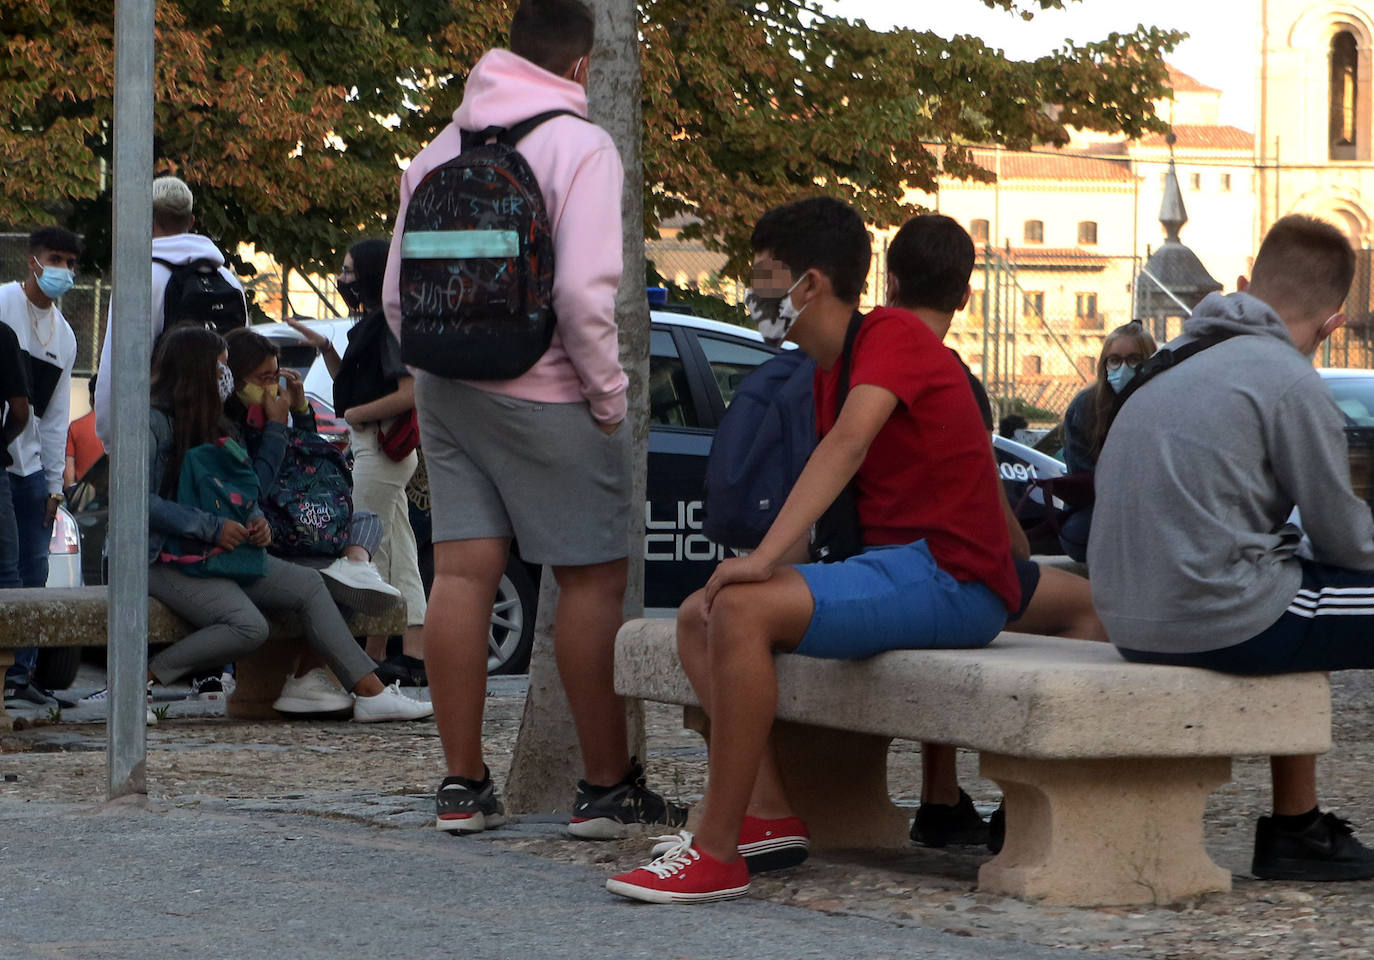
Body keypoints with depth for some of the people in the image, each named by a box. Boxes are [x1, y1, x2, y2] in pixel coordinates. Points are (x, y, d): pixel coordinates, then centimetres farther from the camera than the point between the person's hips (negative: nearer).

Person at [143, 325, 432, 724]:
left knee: (307, 584, 0)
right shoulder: (155, 422, -12)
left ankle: (371, 691, -4)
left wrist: (255, 521, -2)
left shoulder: (214, 425, 17)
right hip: (163, 557, -9)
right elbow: (141, 501, -21)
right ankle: (143, 678, -20)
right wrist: (213, 528, -21)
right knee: (248, 626, -28)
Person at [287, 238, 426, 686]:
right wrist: (324, 348, 14)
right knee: (398, 554, 8)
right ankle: (415, 654, 7)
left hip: (379, 448, -11)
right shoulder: (371, 325, 18)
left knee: (371, 552, -8)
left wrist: (357, 413, -14)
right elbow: (350, 387, 26)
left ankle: (373, 657, -6)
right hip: (372, 448, 11)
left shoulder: (388, 324, -14)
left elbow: (410, 393, -23)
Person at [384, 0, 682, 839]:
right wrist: (608, 392, -8)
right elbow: (584, 292, -19)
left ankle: (464, 784, 7)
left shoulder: (439, 150, 11)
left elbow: (397, 294, 11)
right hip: (544, 394, -6)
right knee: (594, 580, 1)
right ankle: (609, 787, 4)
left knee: (461, 574, 5)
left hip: (449, 389, 6)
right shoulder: (579, 145, -9)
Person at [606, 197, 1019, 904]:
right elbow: (817, 491, 22)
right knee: (700, 616, 8)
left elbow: (849, 444, -26)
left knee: (742, 611, -27)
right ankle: (769, 811, -4)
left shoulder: (891, 335, -10)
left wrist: (765, 557, -35)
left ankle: (718, 852, -25)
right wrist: (769, 560, 3)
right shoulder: (828, 372, 21)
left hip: (949, 577, -10)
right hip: (895, 566, 10)